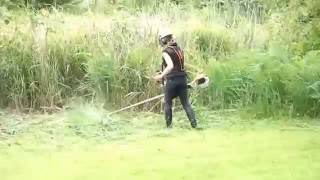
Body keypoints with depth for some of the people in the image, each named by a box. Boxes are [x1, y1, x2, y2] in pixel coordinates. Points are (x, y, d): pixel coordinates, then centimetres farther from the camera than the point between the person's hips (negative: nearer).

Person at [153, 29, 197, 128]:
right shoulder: (179, 49, 12)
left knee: (167, 103, 9)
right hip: (182, 79, 6)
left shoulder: (166, 51, -9)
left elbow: (170, 66, -24)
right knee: (186, 103, 7)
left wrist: (161, 76, -24)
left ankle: (169, 125, 9)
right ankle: (194, 123, -2)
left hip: (171, 80, -6)